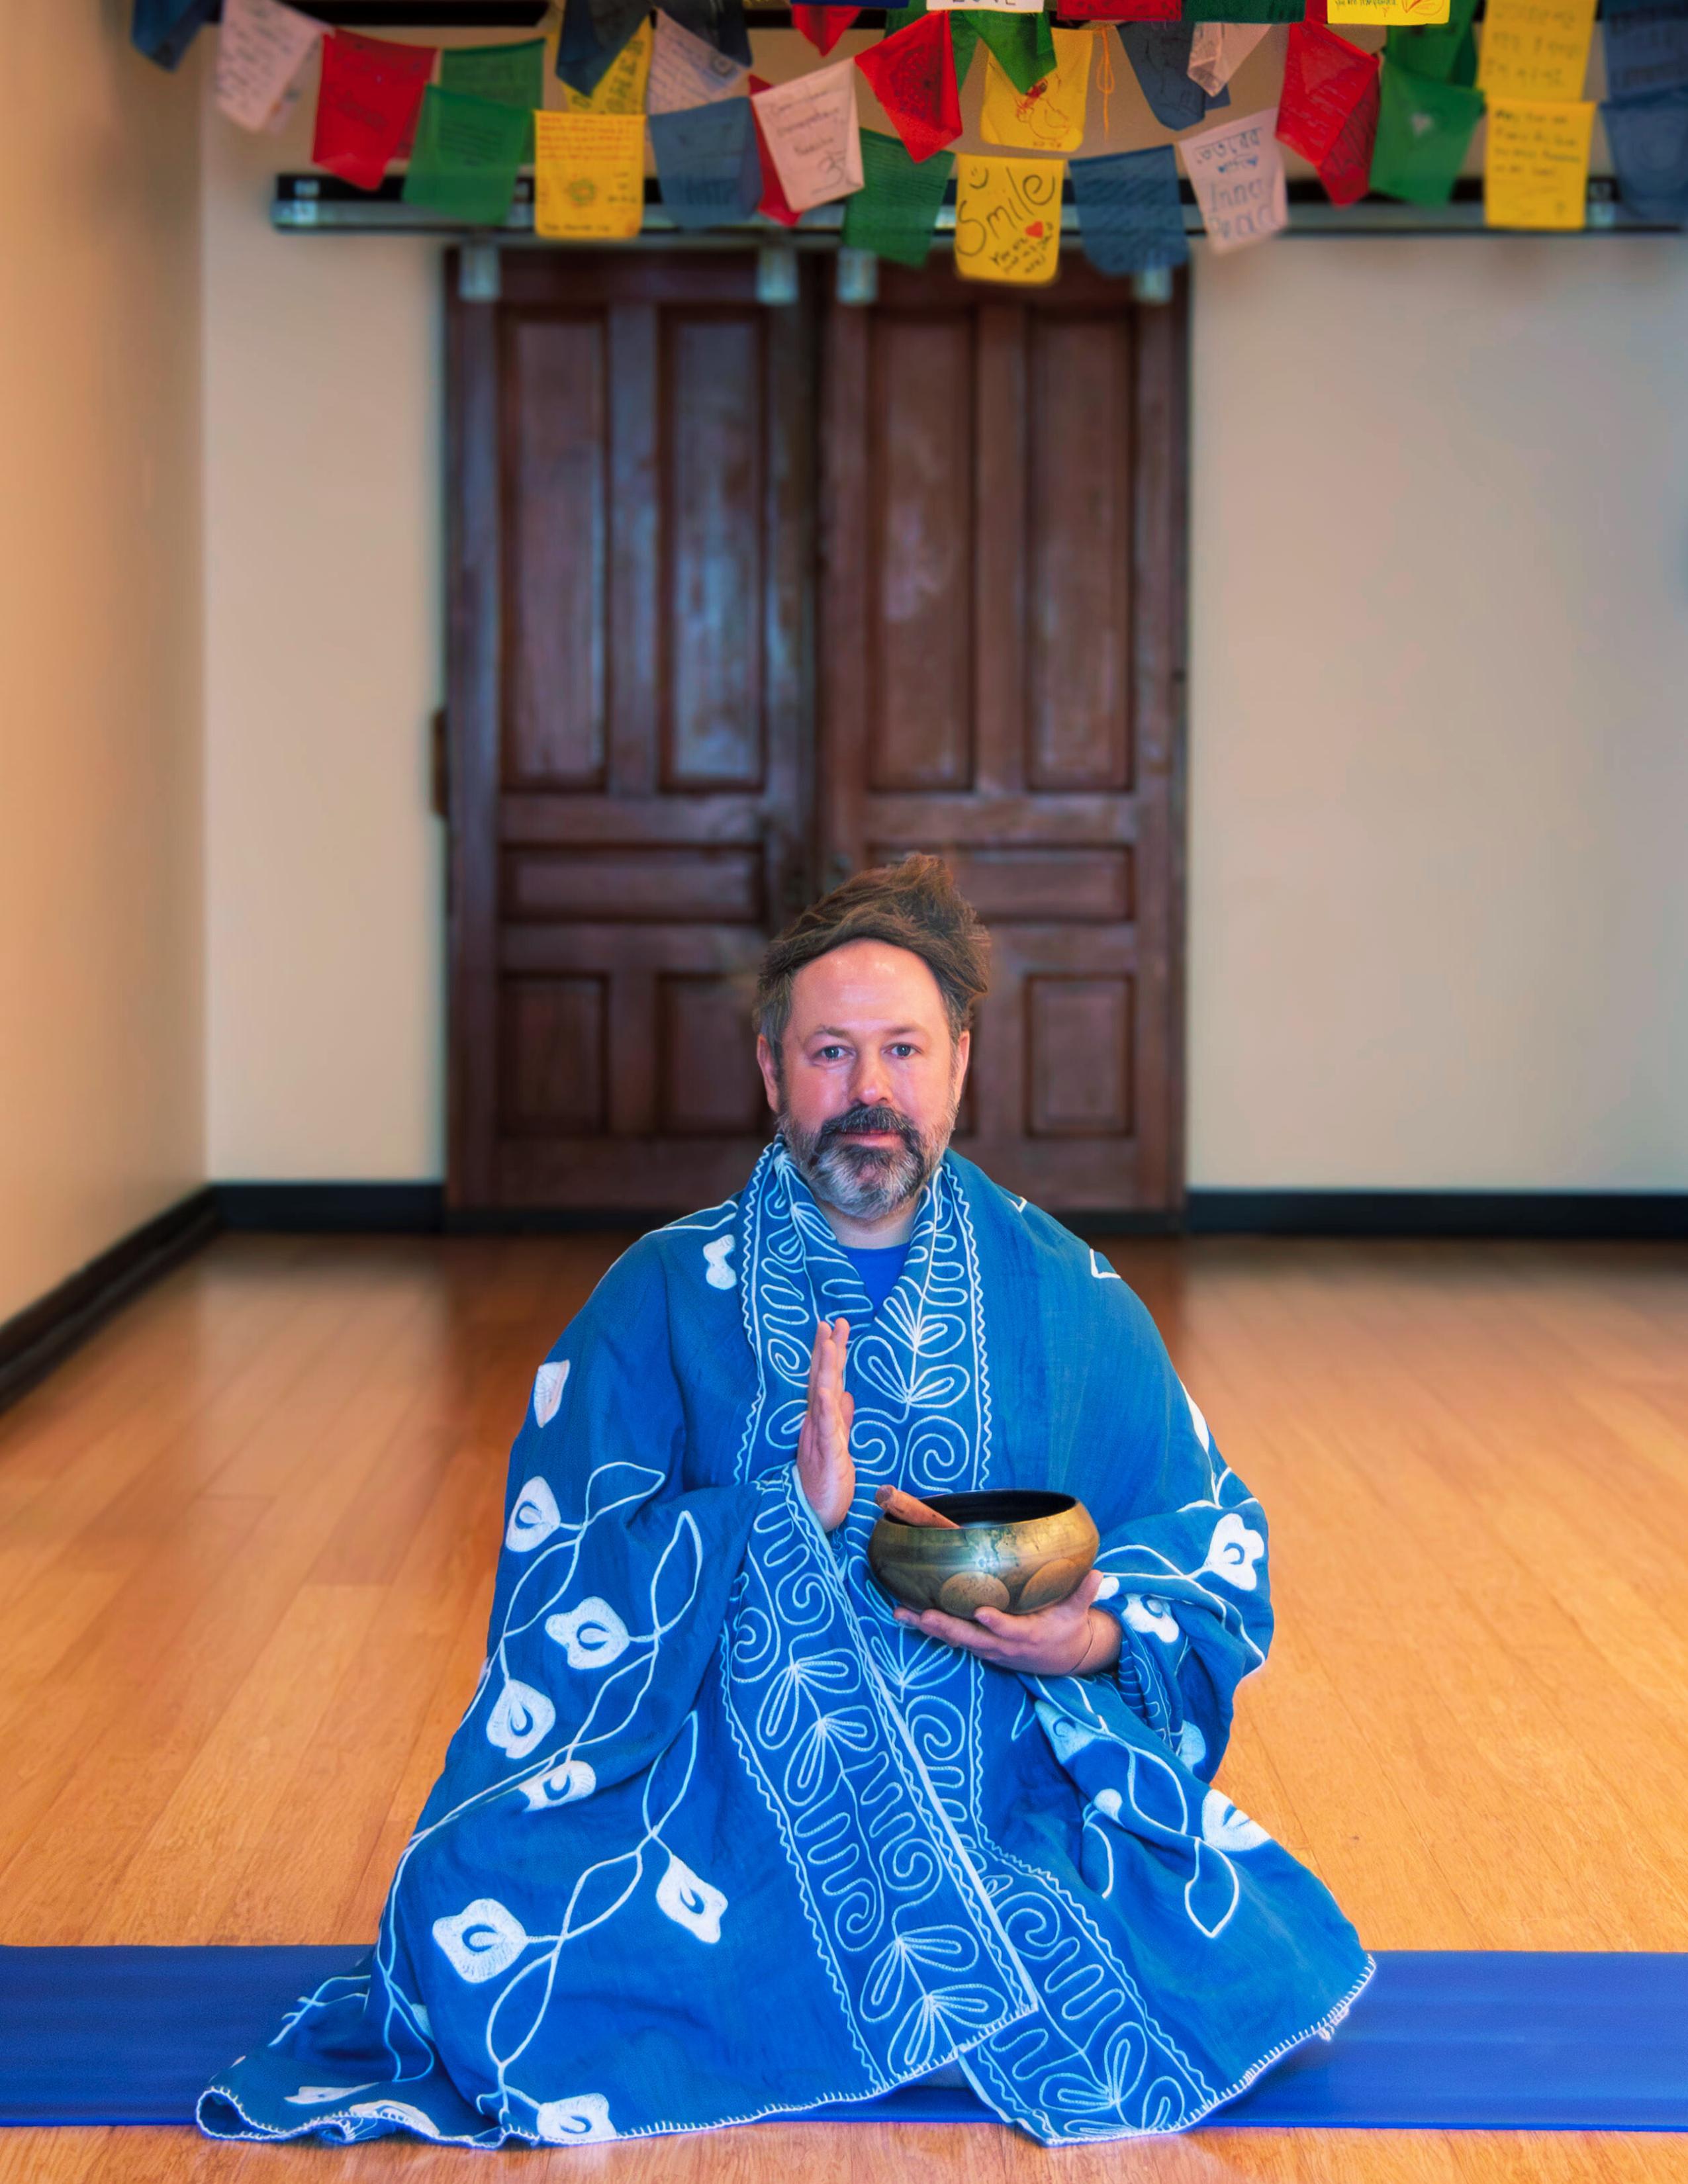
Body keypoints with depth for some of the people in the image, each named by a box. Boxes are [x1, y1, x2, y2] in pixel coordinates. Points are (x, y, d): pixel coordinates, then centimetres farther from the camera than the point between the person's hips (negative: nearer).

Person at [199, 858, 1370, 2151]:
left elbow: (1212, 1550, 8)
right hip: (722, 1790, -1)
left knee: (1258, 1964, -22)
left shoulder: (1072, 1303, 6)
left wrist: (1098, 1639, -14)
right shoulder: (666, 1302, 2)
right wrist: (782, 1515, -21)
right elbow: (562, 1573, -6)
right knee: (474, 1916, -25)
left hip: (1014, 1796, 1)